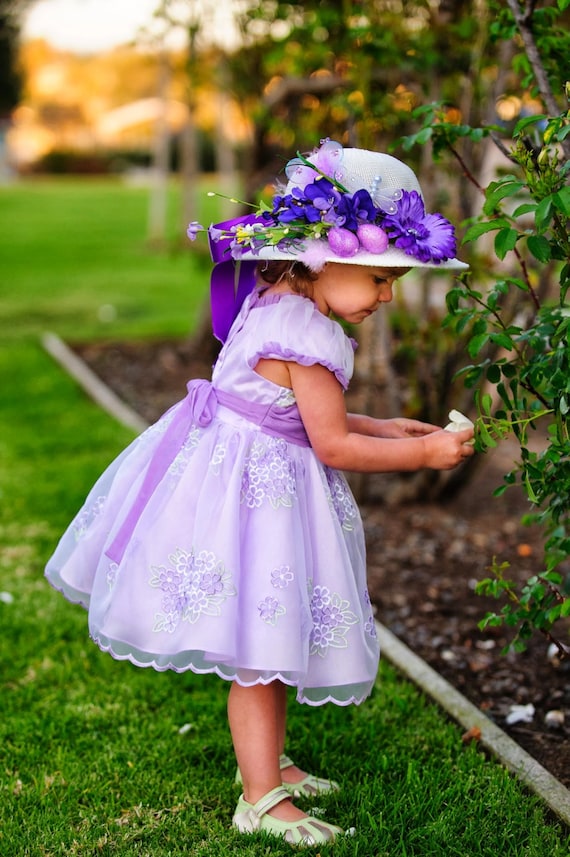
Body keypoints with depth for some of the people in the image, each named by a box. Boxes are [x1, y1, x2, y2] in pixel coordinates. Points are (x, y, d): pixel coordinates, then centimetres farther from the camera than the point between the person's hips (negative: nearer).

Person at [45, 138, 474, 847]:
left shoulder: (278, 302, 8)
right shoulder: (310, 336, -23)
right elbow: (332, 445, -19)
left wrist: (386, 428, 16)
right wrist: (422, 453, -10)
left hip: (249, 481, 10)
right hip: (257, 491, -10)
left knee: (271, 644, 21)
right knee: (261, 648, -2)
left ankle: (264, 761, 36)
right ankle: (261, 798, 7)